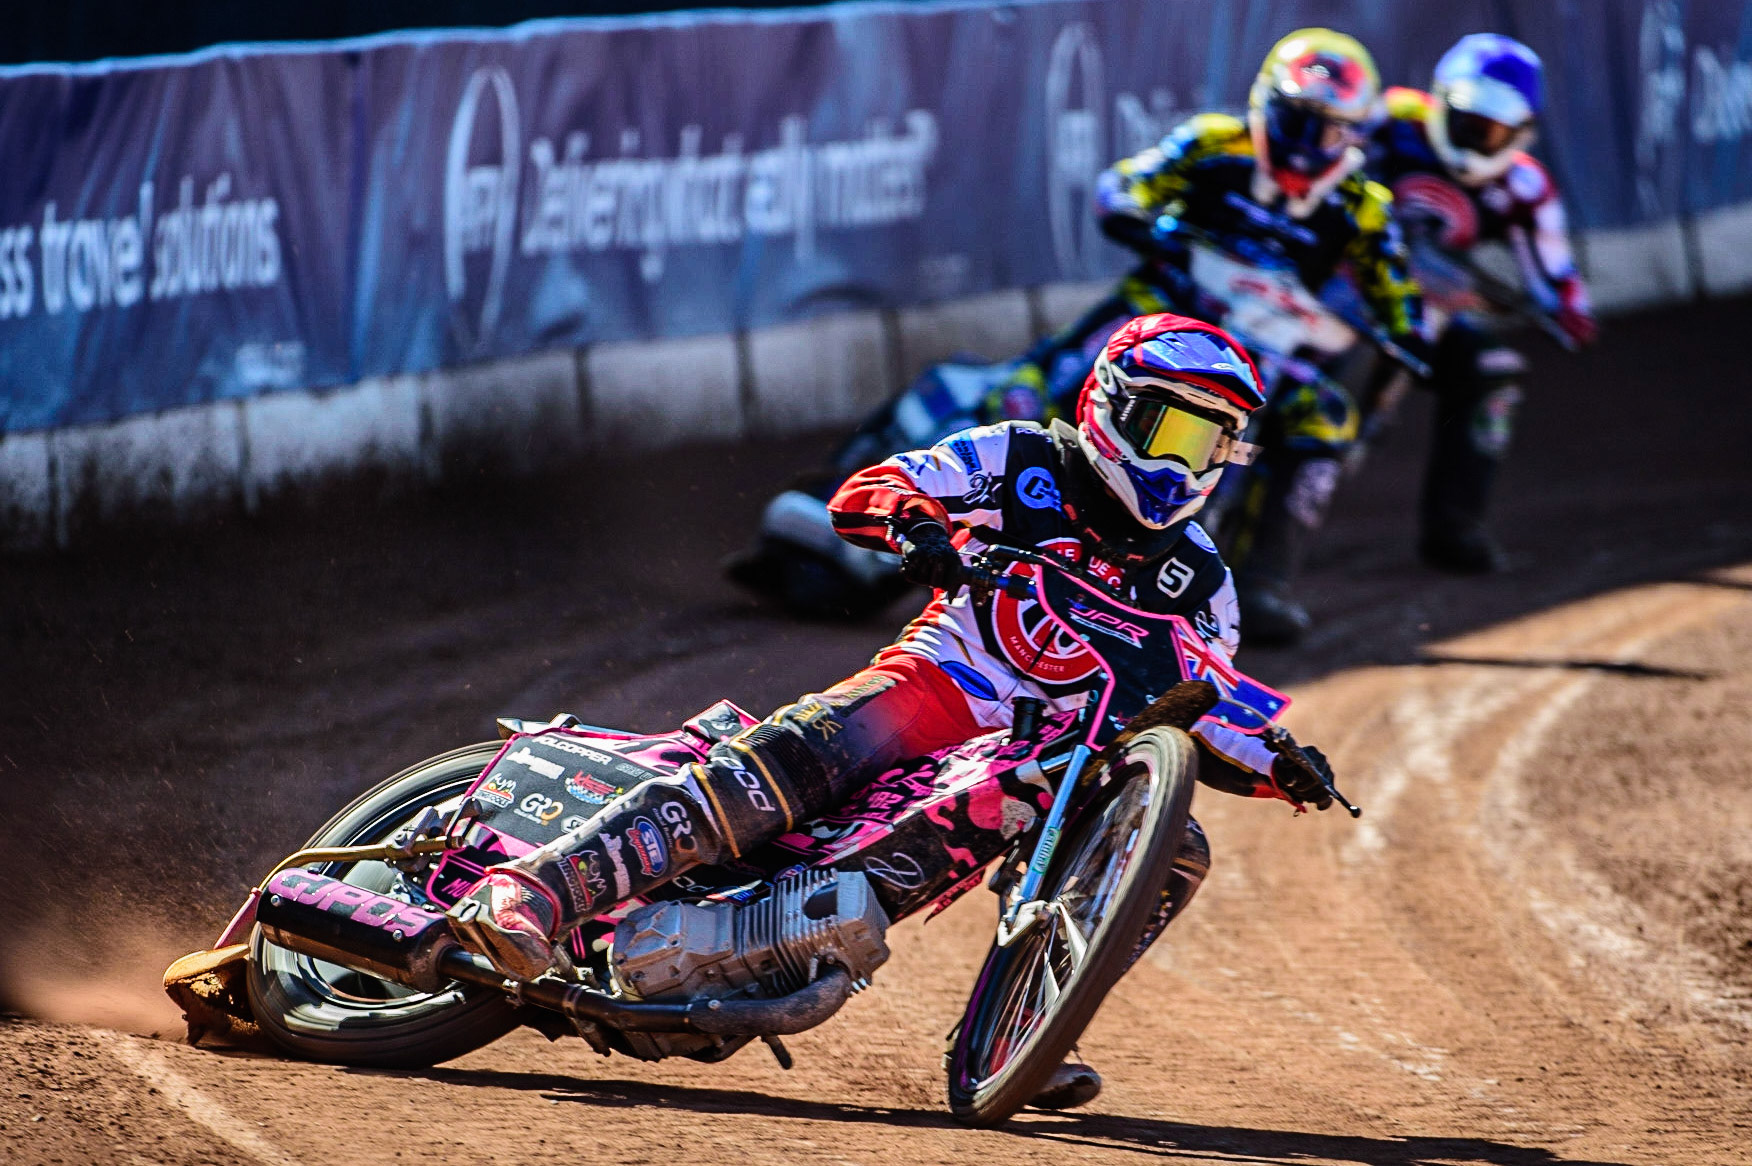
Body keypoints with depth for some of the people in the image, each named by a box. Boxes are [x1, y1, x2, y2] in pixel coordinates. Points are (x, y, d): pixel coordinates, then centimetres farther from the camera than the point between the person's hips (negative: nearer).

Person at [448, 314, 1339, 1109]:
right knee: (773, 763, -31)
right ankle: (530, 893, -42)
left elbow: (1197, 724, 15)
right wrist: (915, 524, -26)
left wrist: (1277, 769, -5)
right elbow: (857, 496, -3)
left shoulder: (1198, 583, 12)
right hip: (934, 683, -4)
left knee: (1172, 846, -23)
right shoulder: (1022, 461, 3)